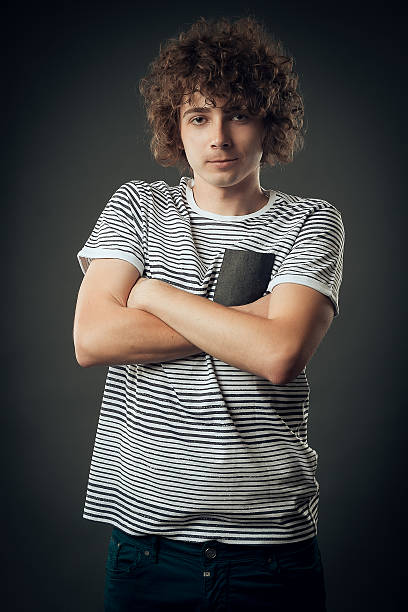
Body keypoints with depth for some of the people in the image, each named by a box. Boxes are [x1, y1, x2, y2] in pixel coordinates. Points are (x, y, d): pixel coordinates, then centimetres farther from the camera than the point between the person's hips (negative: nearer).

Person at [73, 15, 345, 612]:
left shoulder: (311, 222, -1)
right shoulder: (138, 207, 4)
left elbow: (280, 355, -18)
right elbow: (91, 339, -10)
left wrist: (156, 293, -9)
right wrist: (243, 320, -11)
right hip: (146, 526, 1)